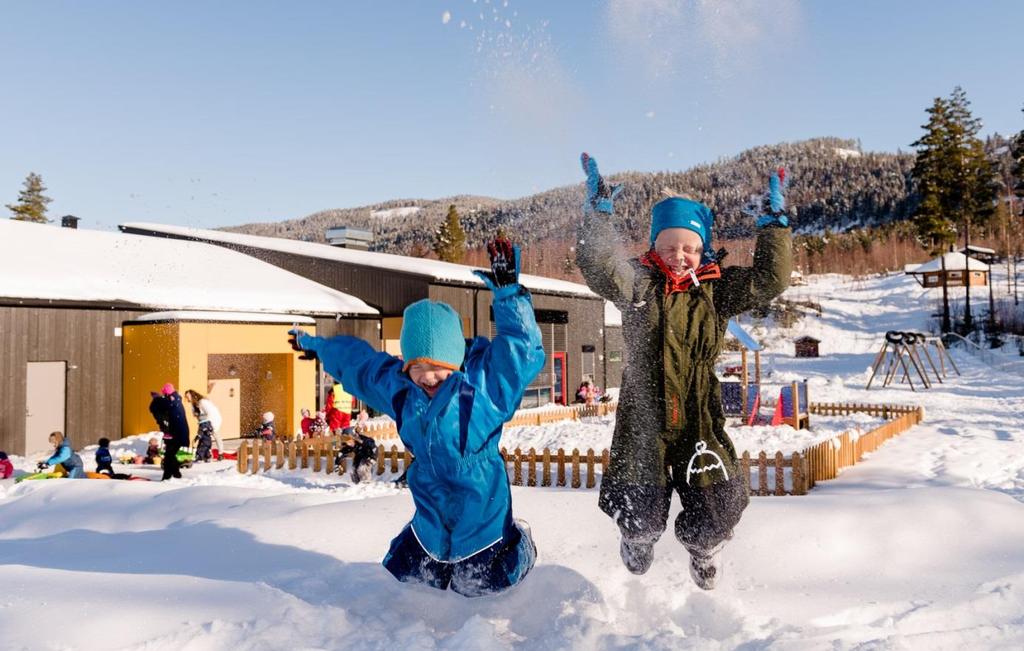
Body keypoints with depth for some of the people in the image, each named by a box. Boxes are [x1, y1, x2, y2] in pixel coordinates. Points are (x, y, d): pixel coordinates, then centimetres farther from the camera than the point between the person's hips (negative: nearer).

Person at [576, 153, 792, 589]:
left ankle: (702, 549, 38)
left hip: (699, 419, 2)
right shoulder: (638, 282, 0)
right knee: (640, 514, 1)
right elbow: (600, 268, -17)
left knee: (717, 514, -2)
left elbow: (768, 281, -1)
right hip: (643, 417, -1)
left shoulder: (716, 288, 6)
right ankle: (639, 538, 42)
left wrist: (774, 224, -5)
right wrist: (597, 213, -24)